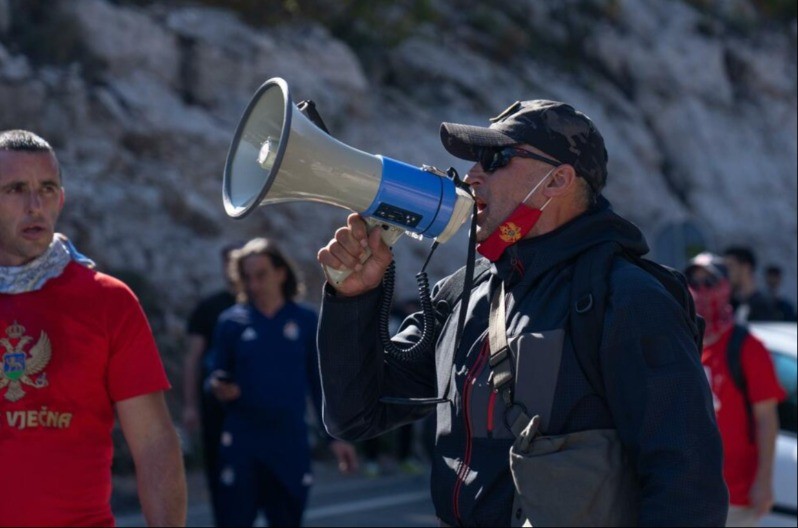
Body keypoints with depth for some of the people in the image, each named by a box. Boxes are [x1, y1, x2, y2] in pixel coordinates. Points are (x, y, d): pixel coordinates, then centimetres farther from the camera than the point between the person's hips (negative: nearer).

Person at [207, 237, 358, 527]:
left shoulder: (306, 320, 3)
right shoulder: (231, 321, 0)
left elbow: (320, 382, 7)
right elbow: (218, 379, 5)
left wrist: (336, 437, 4)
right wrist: (219, 388, -19)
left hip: (290, 443, 1)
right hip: (242, 442, -1)